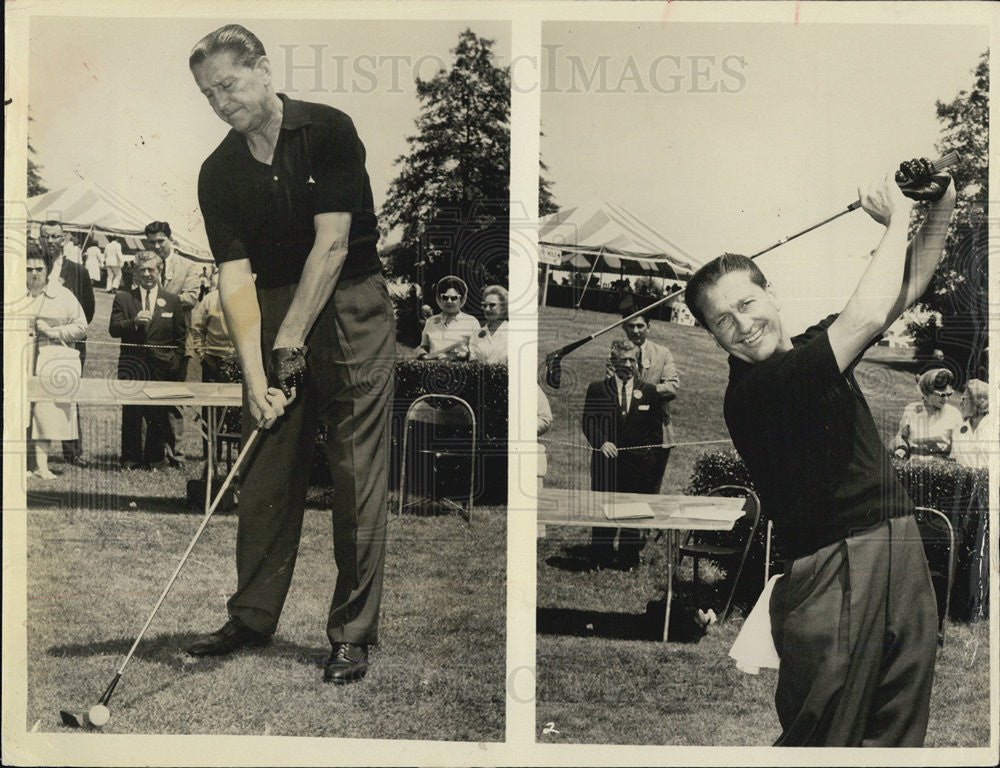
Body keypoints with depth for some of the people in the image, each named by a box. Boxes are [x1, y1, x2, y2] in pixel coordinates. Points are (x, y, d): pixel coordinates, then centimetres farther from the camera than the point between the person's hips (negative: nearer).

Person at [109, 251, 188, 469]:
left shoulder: (172, 300, 10)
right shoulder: (123, 298, 10)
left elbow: (180, 336, 12)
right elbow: (113, 330, 2)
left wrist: (174, 362, 4)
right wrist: (134, 322, -15)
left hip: (160, 367, 0)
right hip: (131, 366, 0)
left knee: (158, 415, 0)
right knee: (131, 414, 0)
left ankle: (155, 458, 11)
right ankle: (131, 458, 9)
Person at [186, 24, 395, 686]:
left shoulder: (328, 131, -10)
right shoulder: (219, 173, 1)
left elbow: (331, 245, -15)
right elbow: (235, 276, -6)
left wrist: (290, 341, -17)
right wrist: (255, 374, -18)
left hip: (352, 305, -4)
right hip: (276, 310, 4)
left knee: (357, 477, -5)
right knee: (267, 471, 6)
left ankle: (353, 632, 3)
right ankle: (253, 619, 19)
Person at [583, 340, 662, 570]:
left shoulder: (648, 391, 8)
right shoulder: (597, 389, 4)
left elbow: (656, 428, 9)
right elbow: (588, 421, -1)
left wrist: (652, 460, 1)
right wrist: (601, 442, -17)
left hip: (638, 462, 1)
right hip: (605, 463, -1)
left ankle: (628, 560, 15)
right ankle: (601, 559, 16)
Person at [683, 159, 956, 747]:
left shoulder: (815, 346, 11)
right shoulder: (752, 391, -17)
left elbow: (905, 291, 19)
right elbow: (868, 316, -21)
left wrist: (941, 213, 4)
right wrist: (897, 221, -7)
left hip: (902, 548, 8)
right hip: (837, 568, -8)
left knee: (899, 734, 10)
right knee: (822, 740, -5)